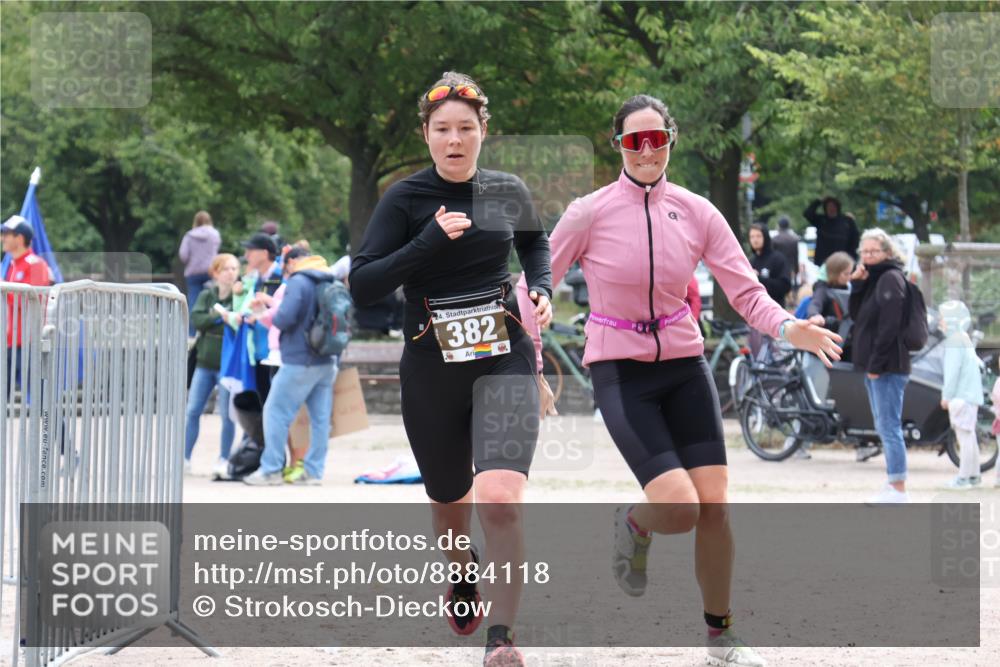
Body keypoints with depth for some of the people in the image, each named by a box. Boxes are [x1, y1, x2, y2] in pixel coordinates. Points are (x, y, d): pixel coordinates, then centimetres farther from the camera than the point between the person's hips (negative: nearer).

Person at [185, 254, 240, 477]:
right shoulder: (207, 295, 5)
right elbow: (196, 319, -10)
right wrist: (219, 318, -23)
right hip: (205, 363, 4)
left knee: (227, 415, 0)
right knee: (192, 411, 4)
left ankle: (223, 461, 11)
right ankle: (185, 458, 12)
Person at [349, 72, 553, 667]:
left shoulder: (508, 191, 3)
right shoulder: (405, 199, -6)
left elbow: (536, 243, 26)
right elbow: (362, 286, -15)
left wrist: (543, 289, 8)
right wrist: (430, 242, -23)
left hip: (504, 361, 0)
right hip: (432, 371, 0)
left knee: (500, 500, -21)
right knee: (449, 501, 19)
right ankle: (464, 573, 53)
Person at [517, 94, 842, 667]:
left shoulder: (697, 213, -1)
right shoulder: (591, 213, -8)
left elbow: (746, 291, -3)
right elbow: (533, 287, 1)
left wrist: (788, 328, -23)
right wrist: (530, 368, -5)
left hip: (684, 366, 3)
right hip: (620, 371, -3)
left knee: (713, 505, -5)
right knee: (678, 510, -18)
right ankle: (634, 525, 18)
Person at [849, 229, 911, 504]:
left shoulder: (890, 278, -11)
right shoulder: (872, 278, 17)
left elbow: (889, 325, -18)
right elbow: (856, 315, 15)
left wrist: (876, 364, -18)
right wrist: (856, 285, 1)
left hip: (888, 367, -10)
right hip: (874, 366, 10)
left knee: (889, 427, -10)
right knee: (884, 427, 12)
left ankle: (899, 489, -10)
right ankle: (894, 486, 17)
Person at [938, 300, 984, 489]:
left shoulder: (955, 340, -13)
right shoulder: (965, 339, 19)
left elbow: (953, 370, -18)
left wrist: (947, 395, -14)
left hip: (962, 395, -11)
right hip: (970, 394, 11)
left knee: (964, 435, -11)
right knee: (969, 436, 16)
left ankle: (964, 477, -13)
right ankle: (974, 475, 22)